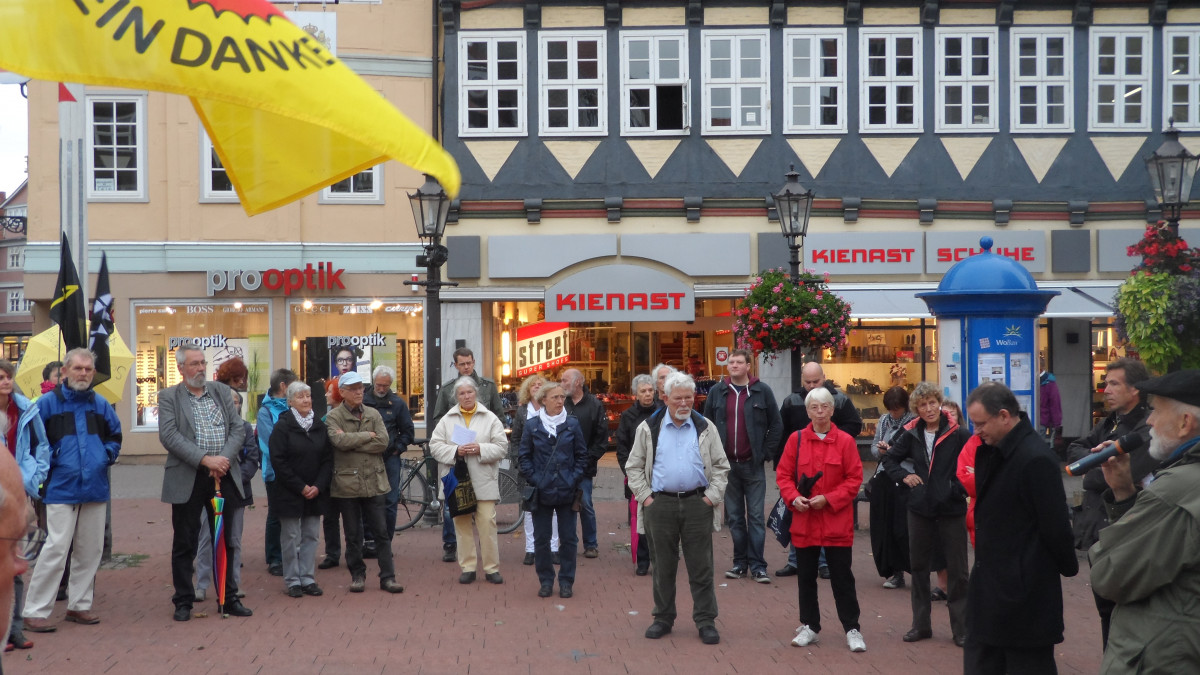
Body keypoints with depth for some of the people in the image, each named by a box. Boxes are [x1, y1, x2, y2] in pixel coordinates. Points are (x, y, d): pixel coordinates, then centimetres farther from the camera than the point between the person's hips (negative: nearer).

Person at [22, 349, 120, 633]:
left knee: (90, 551, 10)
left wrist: (106, 456, 6)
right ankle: (35, 611, -4)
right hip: (61, 490, -5)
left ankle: (79, 604, 23)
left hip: (95, 489, 5)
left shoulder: (100, 405, 11)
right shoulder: (47, 403, -2)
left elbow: (115, 436, 22)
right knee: (56, 550, -11)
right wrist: (44, 466, -8)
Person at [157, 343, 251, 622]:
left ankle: (229, 598, 20)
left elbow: (238, 428, 5)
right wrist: (205, 460, -20)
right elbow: (169, 435, -12)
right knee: (184, 544, 4)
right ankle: (183, 601, 15)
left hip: (223, 476, 3)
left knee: (225, 542, 10)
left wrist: (224, 459, -12)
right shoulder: (169, 397, 0)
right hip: (187, 480, -3)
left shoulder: (221, 391, 11)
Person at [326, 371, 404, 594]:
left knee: (381, 531, 2)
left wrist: (352, 441, -11)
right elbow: (340, 440, -18)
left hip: (374, 481, 2)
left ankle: (387, 576, 8)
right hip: (347, 482, -2)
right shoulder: (333, 417, 0)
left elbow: (383, 442, -6)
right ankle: (357, 575, 20)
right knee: (353, 534, 8)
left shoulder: (373, 414, 9)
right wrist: (367, 436, -8)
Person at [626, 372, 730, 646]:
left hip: (697, 503, 0)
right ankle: (663, 618, 20)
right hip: (660, 505, 0)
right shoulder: (648, 429, 5)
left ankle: (705, 620, 9)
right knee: (662, 566, 8)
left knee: (701, 567, 1)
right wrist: (645, 496, -1)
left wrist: (712, 495, -1)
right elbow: (634, 466, 9)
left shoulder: (705, 428, 6)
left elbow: (721, 466, 9)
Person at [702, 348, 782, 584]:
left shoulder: (762, 391, -1)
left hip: (753, 465, -2)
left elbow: (776, 425, 3)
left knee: (756, 516, 0)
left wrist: (765, 453, -3)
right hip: (726, 464, 3)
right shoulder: (717, 392, 6)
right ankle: (740, 563, 16)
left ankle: (757, 565, 4)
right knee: (734, 517, 8)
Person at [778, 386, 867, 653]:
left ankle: (852, 629, 12)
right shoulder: (796, 439, 1)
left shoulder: (845, 441, -5)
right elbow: (783, 474, 5)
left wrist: (829, 499, -15)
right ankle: (809, 626, 24)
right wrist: (794, 498, -12)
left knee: (842, 576, 2)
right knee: (806, 576, 11)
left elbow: (854, 479, -4)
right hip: (804, 520, 2)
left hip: (836, 521, -2)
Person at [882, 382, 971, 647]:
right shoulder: (911, 435, 4)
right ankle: (921, 625, 23)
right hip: (920, 508, 4)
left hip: (951, 508, -4)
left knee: (957, 570, 2)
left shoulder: (958, 434, -9)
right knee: (918, 567, 12)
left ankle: (961, 628, 11)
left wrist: (960, 488, -18)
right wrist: (904, 476, 0)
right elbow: (889, 459, 16)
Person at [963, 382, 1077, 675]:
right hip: (990, 586, 9)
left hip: (1024, 593, -9)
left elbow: (1055, 526, -15)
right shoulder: (993, 450, 7)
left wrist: (1068, 568, -4)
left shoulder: (1035, 459, -21)